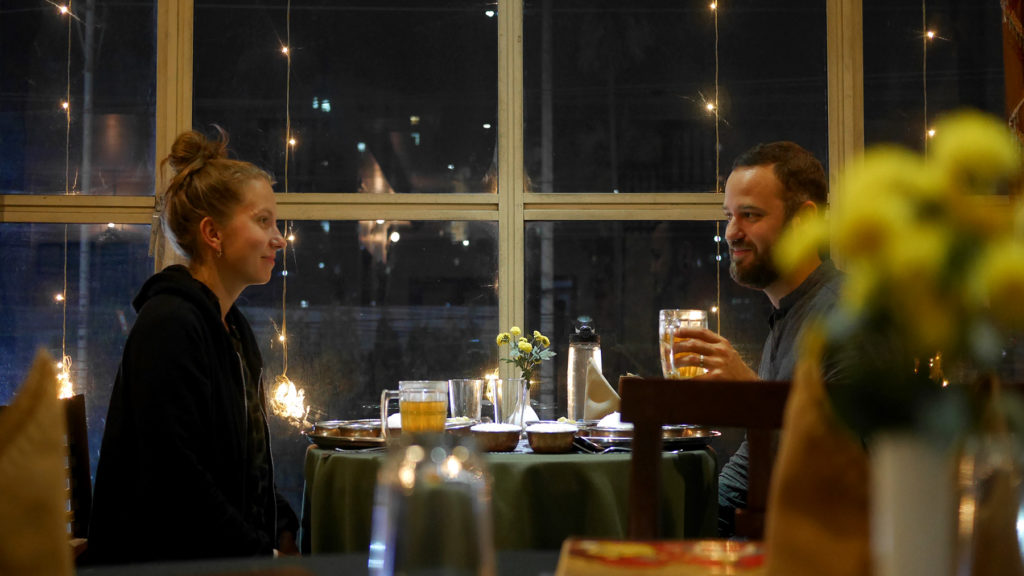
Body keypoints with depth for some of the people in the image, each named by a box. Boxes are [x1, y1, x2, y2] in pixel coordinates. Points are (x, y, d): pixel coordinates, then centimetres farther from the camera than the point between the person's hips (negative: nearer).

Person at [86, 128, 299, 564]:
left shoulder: (234, 327, 16)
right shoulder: (169, 325, -14)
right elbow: (175, 478, -20)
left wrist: (282, 534, 7)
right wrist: (265, 555, -14)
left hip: (234, 556, 9)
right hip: (166, 559, -9)